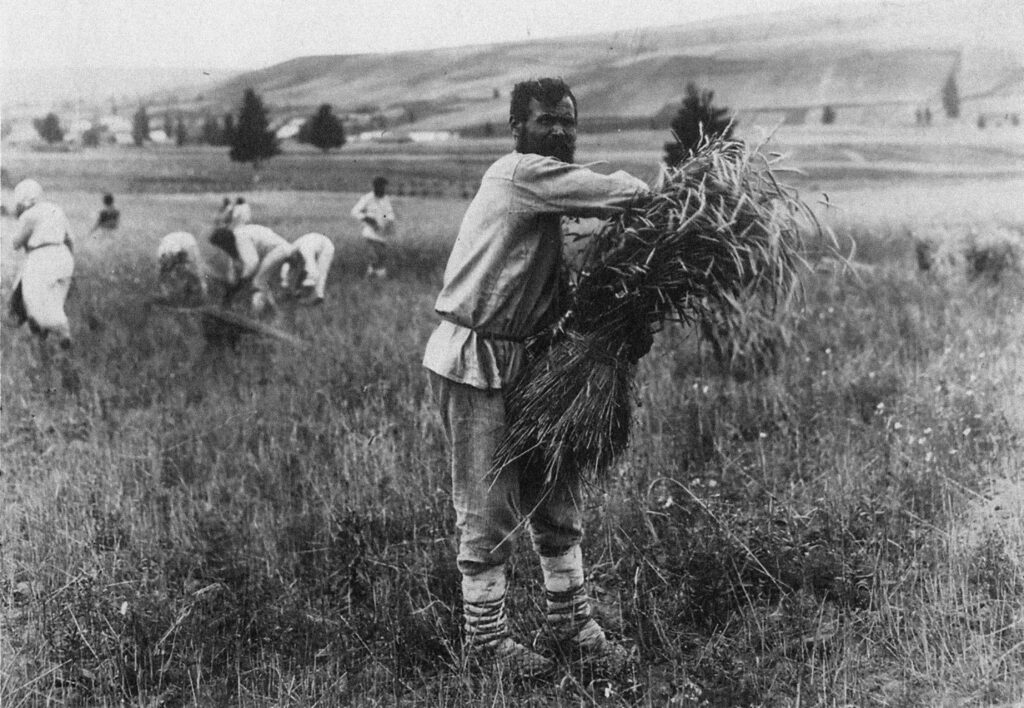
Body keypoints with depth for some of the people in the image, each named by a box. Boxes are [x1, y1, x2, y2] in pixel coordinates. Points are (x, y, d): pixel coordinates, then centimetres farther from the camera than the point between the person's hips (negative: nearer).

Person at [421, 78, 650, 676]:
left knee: (557, 498, 12)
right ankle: (486, 639, 16)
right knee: (489, 510, 1)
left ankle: (571, 625, 24)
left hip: (521, 358, 9)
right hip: (473, 361, -9)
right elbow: (624, 195, -18)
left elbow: (558, 290, 11)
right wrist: (636, 185, 3)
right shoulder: (522, 173, -14)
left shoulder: (545, 186, 14)